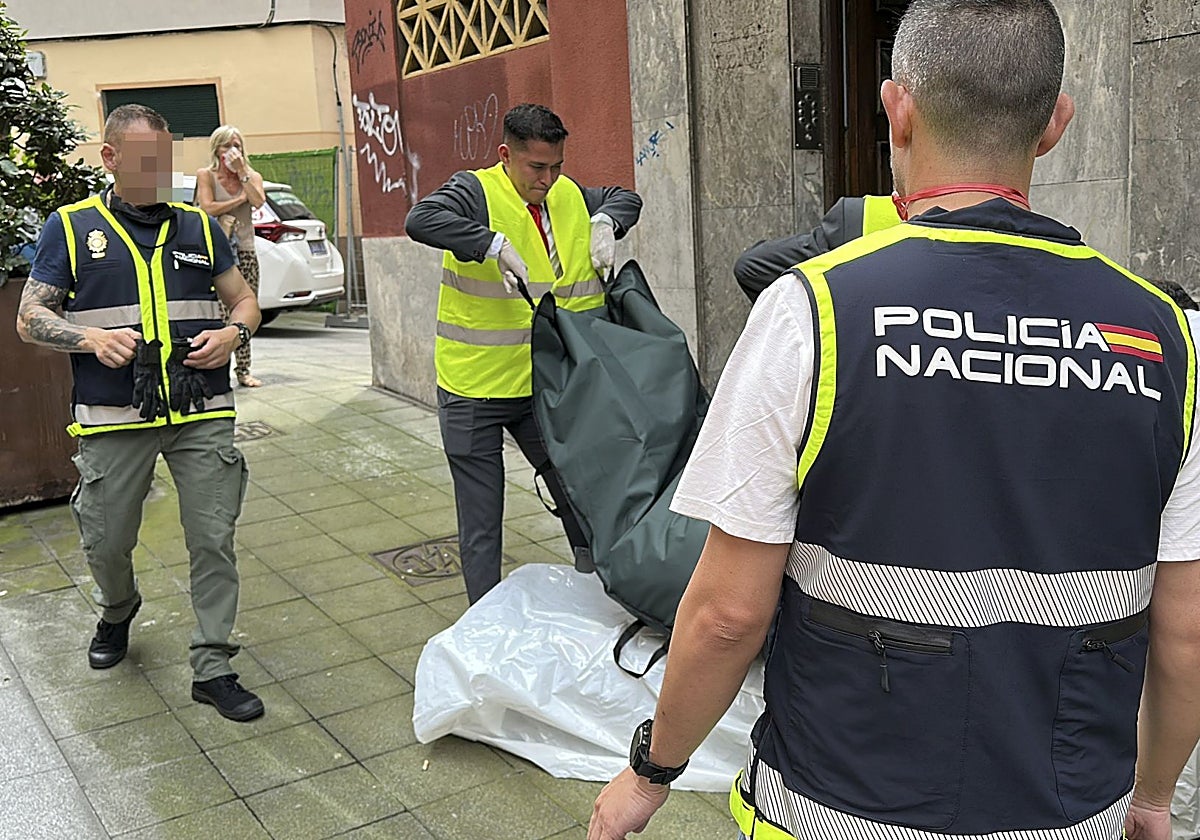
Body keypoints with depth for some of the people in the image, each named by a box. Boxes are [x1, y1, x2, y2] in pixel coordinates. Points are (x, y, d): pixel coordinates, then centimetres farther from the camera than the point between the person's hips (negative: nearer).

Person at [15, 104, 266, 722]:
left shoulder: (198, 226, 11)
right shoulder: (70, 228, 5)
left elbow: (244, 300, 17)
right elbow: (31, 318, 4)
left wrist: (232, 334, -6)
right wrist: (93, 338, -15)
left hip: (202, 415, 1)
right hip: (114, 418, -1)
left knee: (214, 540, -2)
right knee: (107, 542, 11)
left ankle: (212, 667, 11)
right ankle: (117, 613, 44)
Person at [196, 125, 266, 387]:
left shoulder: (252, 176, 12)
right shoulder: (206, 175, 4)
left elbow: (258, 201, -8)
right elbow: (208, 207, -10)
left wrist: (242, 171, -8)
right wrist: (240, 199, -4)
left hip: (245, 251, 3)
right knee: (221, 314, -11)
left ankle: (243, 370, 10)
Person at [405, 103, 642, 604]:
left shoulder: (569, 196, 7)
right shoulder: (477, 192, -12)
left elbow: (624, 198, 24)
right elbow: (420, 220, -31)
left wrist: (605, 223, 3)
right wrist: (494, 244, -36)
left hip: (543, 387, 6)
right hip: (473, 392, -5)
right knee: (481, 526, 4)